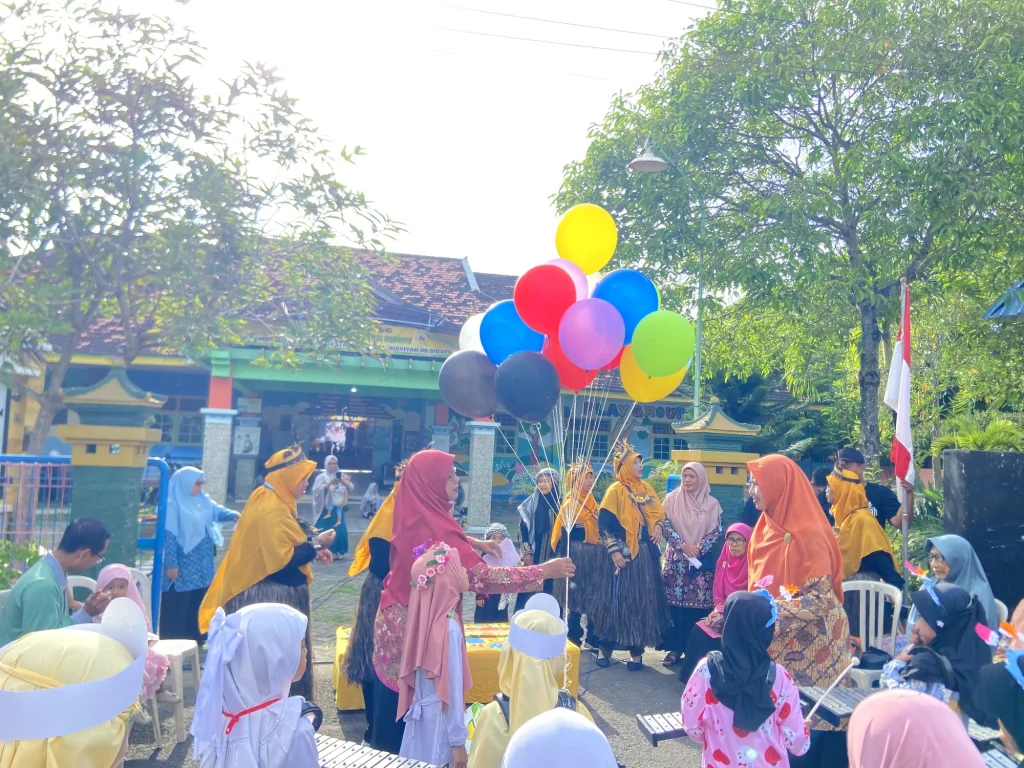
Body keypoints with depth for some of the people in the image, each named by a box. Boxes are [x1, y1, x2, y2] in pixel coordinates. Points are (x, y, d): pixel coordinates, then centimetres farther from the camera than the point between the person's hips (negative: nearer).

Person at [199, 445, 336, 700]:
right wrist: (316, 544, -18)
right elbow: (281, 559, -27)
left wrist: (313, 550, 7)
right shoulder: (271, 508, -21)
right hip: (272, 596, -10)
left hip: (277, 594, 10)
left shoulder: (273, 502, 10)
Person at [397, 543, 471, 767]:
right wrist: (458, 740, -14)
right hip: (440, 719, -7)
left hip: (422, 712, 7)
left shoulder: (425, 616, -2)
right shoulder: (448, 627, -25)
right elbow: (452, 688, -21)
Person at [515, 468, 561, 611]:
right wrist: (526, 552, -7)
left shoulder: (560, 504, 3)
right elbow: (523, 528, 1)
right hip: (533, 556, -1)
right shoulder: (531, 503, 1)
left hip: (552, 557, 1)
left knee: (548, 592, 3)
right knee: (527, 591, -1)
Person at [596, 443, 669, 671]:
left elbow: (659, 513, 17)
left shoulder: (646, 489, 10)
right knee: (620, 599, -1)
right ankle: (605, 647, 12)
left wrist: (659, 526, -6)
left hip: (647, 553, 5)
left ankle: (637, 650, 15)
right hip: (625, 554, -5)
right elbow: (604, 523, -11)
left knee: (644, 600, 6)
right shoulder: (615, 490, -6)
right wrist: (614, 551, -17)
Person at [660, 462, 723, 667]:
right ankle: (675, 648, 9)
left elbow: (716, 531, 0)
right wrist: (682, 546, -14)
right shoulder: (672, 499, 2)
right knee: (675, 605, 0)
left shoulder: (712, 503, 3)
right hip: (676, 560, 0)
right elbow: (665, 526, -3)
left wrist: (698, 549, -13)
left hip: (702, 562, 0)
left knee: (700, 606, 0)